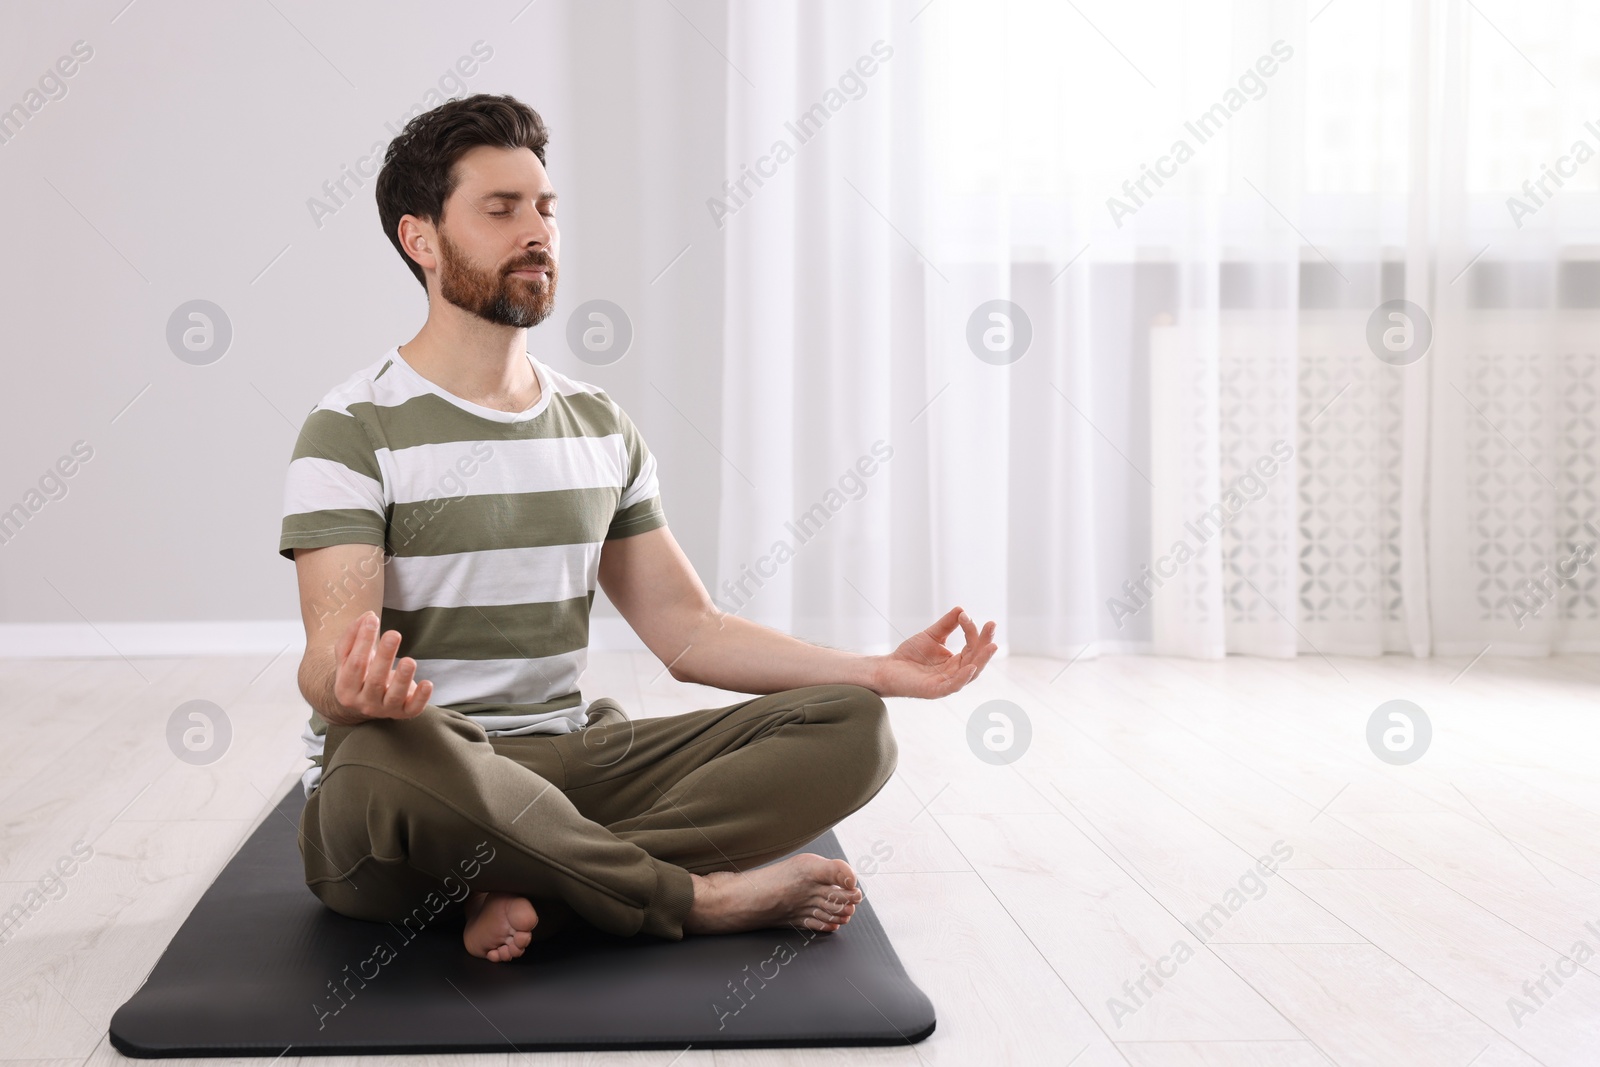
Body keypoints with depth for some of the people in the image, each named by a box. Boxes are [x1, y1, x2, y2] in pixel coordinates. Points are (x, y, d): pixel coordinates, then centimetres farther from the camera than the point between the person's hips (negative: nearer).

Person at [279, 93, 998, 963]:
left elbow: (685, 629, 11)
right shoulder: (353, 431, -5)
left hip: (569, 760, 5)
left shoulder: (600, 426, 13)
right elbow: (330, 663, -16)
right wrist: (354, 688, -43)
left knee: (850, 727, -12)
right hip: (417, 782, -5)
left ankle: (537, 891, -26)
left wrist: (877, 670, -2)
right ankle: (700, 897, -21)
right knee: (385, 757, -42)